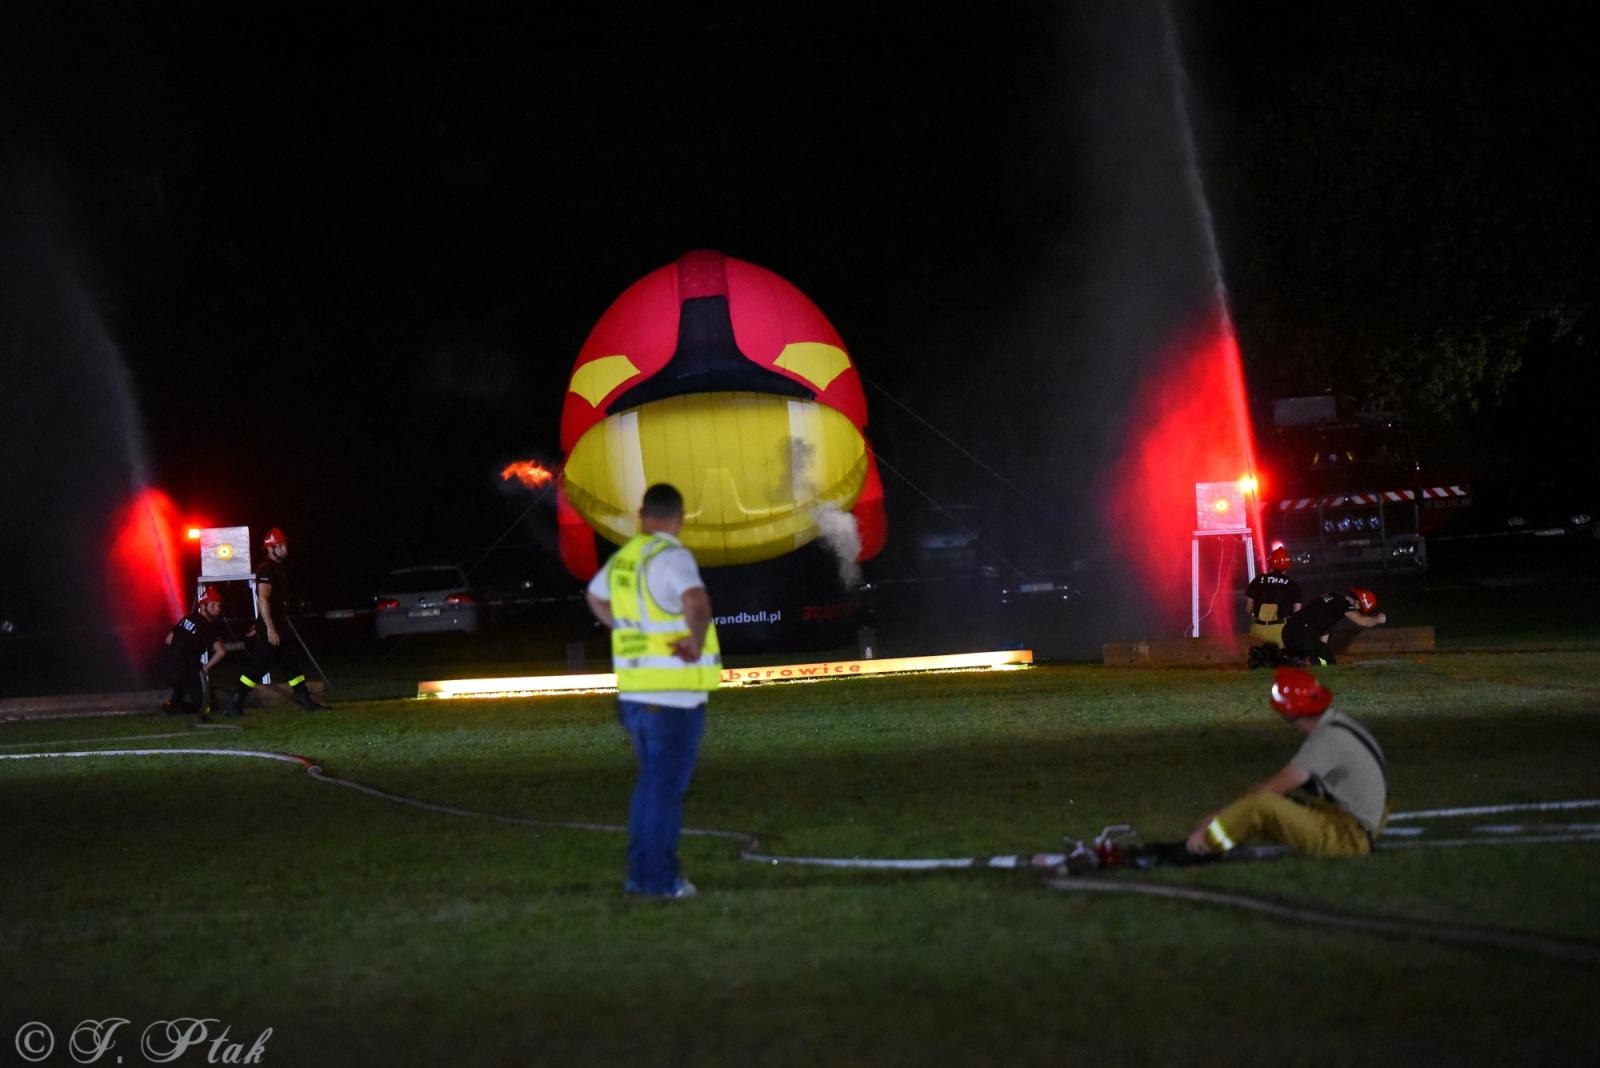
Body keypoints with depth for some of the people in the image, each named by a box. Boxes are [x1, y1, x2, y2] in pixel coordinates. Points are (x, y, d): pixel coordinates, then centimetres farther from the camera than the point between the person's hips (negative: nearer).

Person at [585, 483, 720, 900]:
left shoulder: (622, 559, 10)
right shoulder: (670, 557, -14)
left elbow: (596, 597, 32)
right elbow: (697, 603, -34)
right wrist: (697, 642, -17)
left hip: (634, 691, 8)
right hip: (673, 694, -8)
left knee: (651, 782, 19)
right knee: (666, 787, -3)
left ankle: (640, 873, 23)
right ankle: (660, 879, -1)